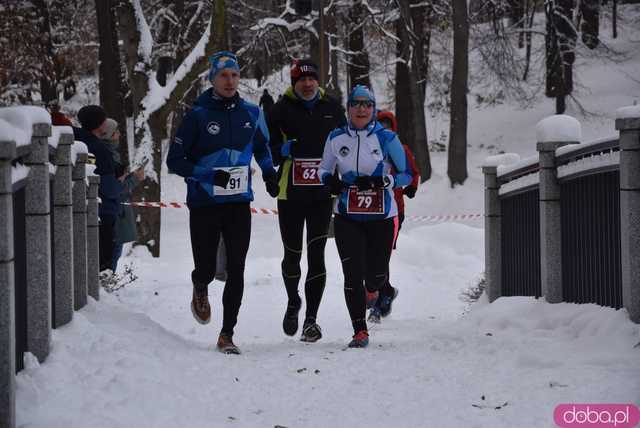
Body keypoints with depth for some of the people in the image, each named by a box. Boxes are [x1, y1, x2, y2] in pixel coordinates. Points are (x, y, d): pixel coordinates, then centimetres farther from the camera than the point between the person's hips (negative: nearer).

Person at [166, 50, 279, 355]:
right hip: (204, 204, -3)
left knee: (236, 272, -4)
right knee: (206, 270, 2)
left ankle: (227, 335, 4)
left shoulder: (251, 113, 5)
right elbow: (175, 161, -6)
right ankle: (200, 290, 39)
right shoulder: (198, 115, -7)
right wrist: (209, 176, -19)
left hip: (239, 204, 3)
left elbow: (261, 147, 25)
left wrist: (269, 173, 7)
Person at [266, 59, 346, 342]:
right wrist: (283, 150, -17)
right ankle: (293, 302, 35)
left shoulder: (332, 108, 8)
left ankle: (311, 318, -2)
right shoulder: (281, 110, 1)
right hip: (290, 194, -1)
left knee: (317, 254, -6)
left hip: (322, 194, 1)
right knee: (292, 255, 8)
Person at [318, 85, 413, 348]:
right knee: (353, 274, -9)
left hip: (381, 217, -1)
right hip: (347, 217, 1)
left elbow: (406, 175, -1)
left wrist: (381, 181, -18)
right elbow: (324, 169, 15)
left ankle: (374, 292, 41)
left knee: (376, 275, 2)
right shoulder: (336, 139, 3)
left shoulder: (386, 139, -4)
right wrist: (330, 180, -9)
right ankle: (360, 332, 0)